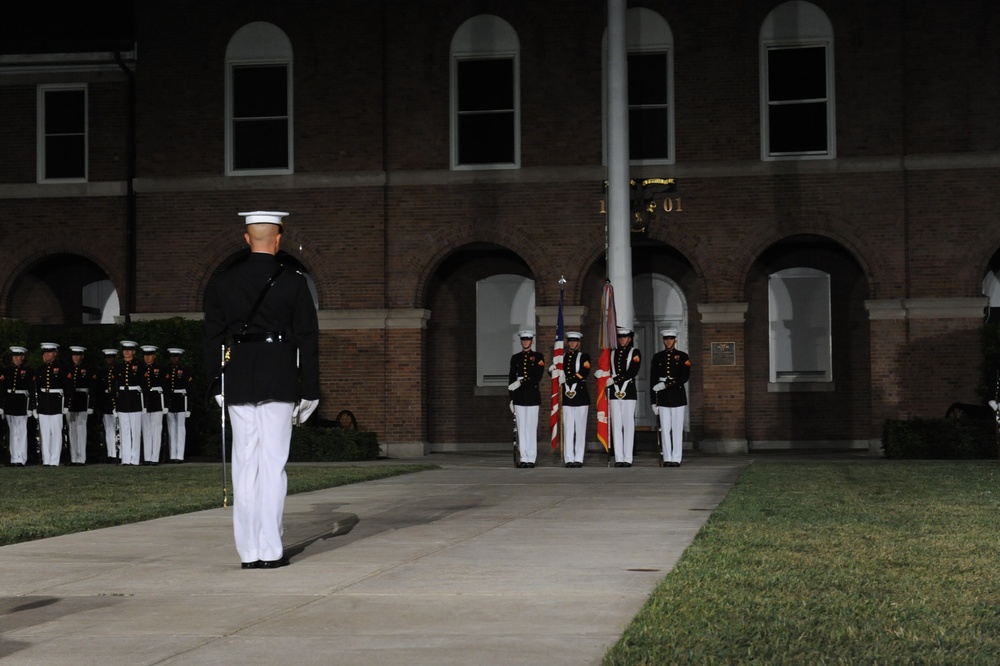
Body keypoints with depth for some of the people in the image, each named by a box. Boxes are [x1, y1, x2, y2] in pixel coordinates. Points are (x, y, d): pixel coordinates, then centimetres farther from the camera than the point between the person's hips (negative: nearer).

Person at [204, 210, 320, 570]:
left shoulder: (221, 282, 6)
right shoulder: (293, 282, -2)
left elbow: (213, 336, 8)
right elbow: (307, 339, -1)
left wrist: (217, 385, 15)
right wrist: (309, 391, 4)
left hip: (238, 381, 3)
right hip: (279, 382, -3)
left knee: (245, 464, 6)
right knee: (273, 464, -2)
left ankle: (249, 551, 7)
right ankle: (270, 550, -3)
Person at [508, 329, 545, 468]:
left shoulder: (538, 357, 4)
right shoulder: (515, 358, 12)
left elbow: (538, 377, -7)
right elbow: (511, 379, 11)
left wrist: (521, 382, -16)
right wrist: (511, 398, 6)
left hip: (532, 395, -3)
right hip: (519, 397, 3)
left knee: (532, 428, -4)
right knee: (521, 428, 2)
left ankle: (531, 459, -2)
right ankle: (523, 458, 3)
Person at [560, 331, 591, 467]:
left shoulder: (584, 357, 5)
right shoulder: (562, 358, 14)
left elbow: (584, 373, -8)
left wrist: (570, 380, -13)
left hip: (581, 396, -2)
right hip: (567, 397, 2)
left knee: (580, 428, -2)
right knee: (568, 428, -1)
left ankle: (579, 459, -1)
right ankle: (569, 459, 0)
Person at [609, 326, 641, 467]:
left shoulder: (635, 353, 3)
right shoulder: (612, 353, 15)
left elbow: (632, 372, -10)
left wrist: (614, 380, -15)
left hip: (629, 393, -3)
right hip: (614, 393, 3)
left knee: (628, 425, -3)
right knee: (616, 425, 1)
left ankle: (628, 458, -3)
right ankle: (619, 458, 1)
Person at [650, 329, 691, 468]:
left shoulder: (682, 357, 3)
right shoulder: (657, 357, 9)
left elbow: (685, 377, -8)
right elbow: (653, 380, 8)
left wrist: (666, 384, -16)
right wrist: (653, 401, 3)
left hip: (678, 396, -2)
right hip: (662, 398, 2)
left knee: (677, 429, -1)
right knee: (665, 429, 1)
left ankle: (676, 459, 1)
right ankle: (667, 459, 4)